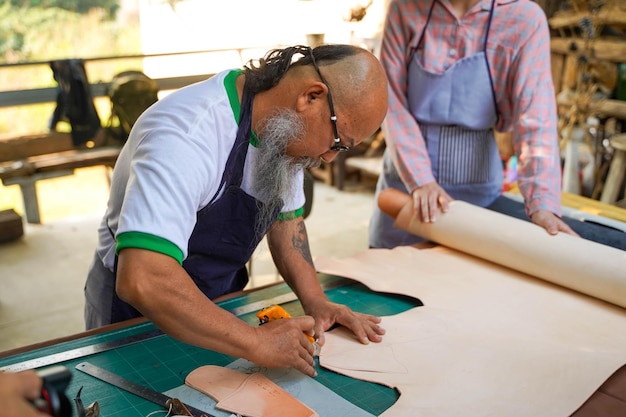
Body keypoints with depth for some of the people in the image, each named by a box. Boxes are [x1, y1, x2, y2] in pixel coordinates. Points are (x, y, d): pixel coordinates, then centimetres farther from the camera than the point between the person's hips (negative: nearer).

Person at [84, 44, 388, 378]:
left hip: (217, 309, 6)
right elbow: (142, 280, -42)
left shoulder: (282, 125, -7)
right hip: (139, 316, -5)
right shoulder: (188, 134, -33)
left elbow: (284, 214, 6)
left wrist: (315, 300, -8)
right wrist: (256, 341, -36)